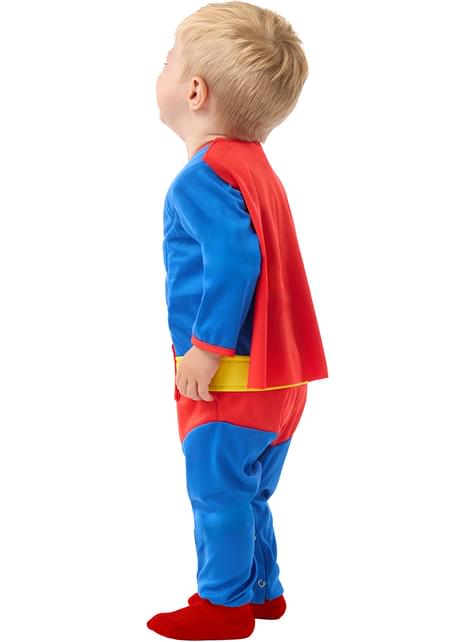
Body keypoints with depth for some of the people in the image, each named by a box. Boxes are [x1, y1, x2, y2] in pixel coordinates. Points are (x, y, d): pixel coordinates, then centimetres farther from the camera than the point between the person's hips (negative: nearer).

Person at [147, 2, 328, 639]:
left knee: (217, 490, 4)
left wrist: (206, 347, -23)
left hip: (229, 376, -10)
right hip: (278, 374, 10)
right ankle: (263, 590, 32)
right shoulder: (256, 167, 14)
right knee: (247, 494, 20)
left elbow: (234, 258, -29)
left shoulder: (203, 175, -16)